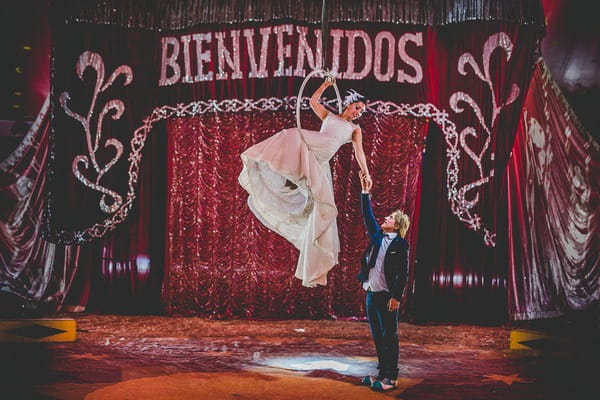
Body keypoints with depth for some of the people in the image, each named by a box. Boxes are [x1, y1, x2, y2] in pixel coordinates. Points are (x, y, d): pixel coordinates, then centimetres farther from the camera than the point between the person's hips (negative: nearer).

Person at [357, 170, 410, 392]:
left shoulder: (401, 244, -6)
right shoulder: (377, 236, 12)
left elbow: (403, 273, -11)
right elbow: (368, 216, 15)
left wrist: (396, 297, -17)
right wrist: (365, 192, 9)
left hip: (387, 297, -7)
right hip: (371, 294, 7)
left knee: (389, 338, -2)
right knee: (377, 337, 12)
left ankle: (391, 378, 2)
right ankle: (382, 372, 20)